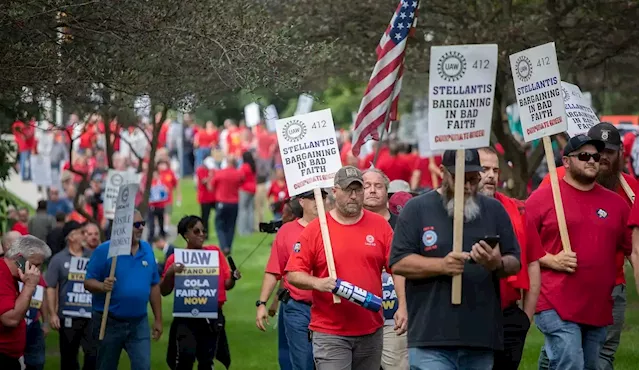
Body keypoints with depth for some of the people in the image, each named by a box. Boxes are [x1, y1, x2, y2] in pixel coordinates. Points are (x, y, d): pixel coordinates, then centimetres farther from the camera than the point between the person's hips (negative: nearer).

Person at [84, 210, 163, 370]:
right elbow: (88, 282, -9)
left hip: (139, 323, 3)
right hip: (109, 322, -3)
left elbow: (154, 286, 11)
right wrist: (102, 286, -31)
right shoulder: (104, 250, -9)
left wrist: (158, 319, 10)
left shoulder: (147, 250, 5)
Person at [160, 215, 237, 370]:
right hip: (186, 317, -2)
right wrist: (170, 273, -17)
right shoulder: (176, 259, -2)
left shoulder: (215, 252, 5)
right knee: (185, 354, -21)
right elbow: (164, 291, 0)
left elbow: (227, 285, 11)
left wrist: (233, 279, -11)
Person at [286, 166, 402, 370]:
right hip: (329, 332, -3)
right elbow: (293, 274, -2)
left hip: (371, 331, 3)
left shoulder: (380, 225, 5)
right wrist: (317, 283, -21)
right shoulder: (314, 229, -1)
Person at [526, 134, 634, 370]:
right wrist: (551, 260, -13)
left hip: (599, 311, 5)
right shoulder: (542, 198, -1)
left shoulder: (616, 203, 12)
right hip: (556, 307, -5)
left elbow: (633, 249, 16)